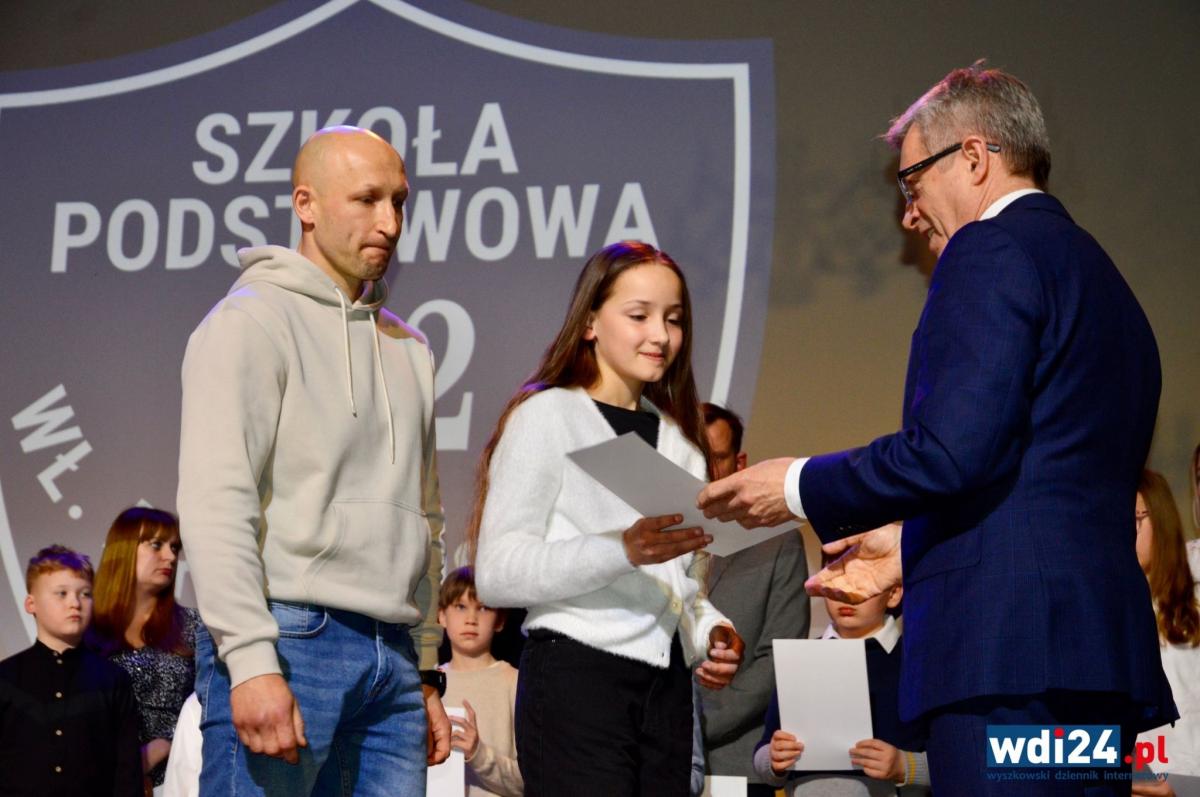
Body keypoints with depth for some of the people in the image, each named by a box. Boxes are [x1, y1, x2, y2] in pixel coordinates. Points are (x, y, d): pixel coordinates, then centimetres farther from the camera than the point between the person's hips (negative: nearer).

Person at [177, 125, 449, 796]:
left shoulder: (409, 347, 21)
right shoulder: (253, 320, -2)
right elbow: (216, 501, -12)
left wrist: (427, 670, 20)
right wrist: (251, 660, -21)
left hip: (392, 659, 7)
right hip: (289, 640, -7)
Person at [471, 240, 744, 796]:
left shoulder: (679, 441, 20)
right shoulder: (545, 415, -1)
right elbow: (497, 573, -13)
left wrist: (710, 632, 4)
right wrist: (623, 550, -25)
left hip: (667, 684, 6)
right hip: (576, 675, -6)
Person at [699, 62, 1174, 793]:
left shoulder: (993, 249, -5)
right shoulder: (1100, 274, 23)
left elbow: (953, 450, -17)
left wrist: (801, 488, -2)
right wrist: (913, 548, 29)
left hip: (1006, 650, -10)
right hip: (1107, 650, 10)